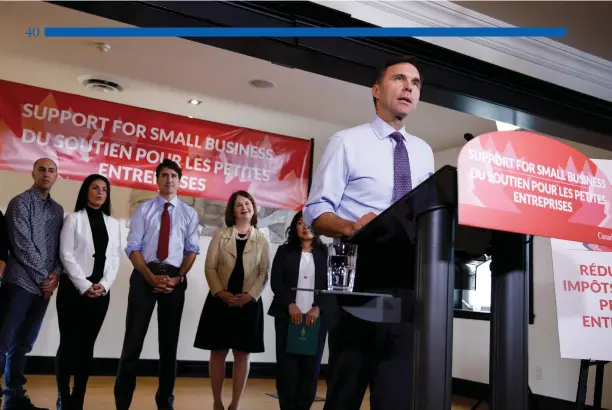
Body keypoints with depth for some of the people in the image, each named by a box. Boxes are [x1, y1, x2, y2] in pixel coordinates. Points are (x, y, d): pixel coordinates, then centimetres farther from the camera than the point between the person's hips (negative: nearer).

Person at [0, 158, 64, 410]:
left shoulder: (57, 210, 16)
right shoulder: (21, 202, -3)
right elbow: (22, 246, -11)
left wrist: (55, 275, -3)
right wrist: (43, 277, -10)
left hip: (44, 286, 6)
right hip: (22, 283, -6)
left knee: (23, 344, 10)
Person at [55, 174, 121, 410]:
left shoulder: (113, 223, 13)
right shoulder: (73, 219, 3)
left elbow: (115, 257, 9)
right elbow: (66, 254, -5)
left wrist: (104, 285, -6)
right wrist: (85, 285, -12)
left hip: (101, 291, 3)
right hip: (74, 288, -3)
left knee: (87, 345, 5)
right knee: (69, 343, -2)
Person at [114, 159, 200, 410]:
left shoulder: (189, 213, 9)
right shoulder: (144, 210, 6)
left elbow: (192, 250, 4)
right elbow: (133, 247, -1)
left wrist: (177, 278, -11)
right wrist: (151, 277, -13)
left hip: (175, 278, 2)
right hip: (144, 275, -1)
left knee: (169, 341, 9)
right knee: (134, 338, -1)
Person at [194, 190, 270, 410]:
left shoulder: (262, 239, 6)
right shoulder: (220, 234, 6)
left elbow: (264, 273, 1)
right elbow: (210, 267, 0)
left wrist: (249, 296, -13)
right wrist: (220, 292, -14)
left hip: (249, 303, 0)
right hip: (220, 301, 0)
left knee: (242, 354, 4)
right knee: (218, 352, 4)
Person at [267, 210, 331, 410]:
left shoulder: (325, 253, 9)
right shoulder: (284, 251, 10)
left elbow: (330, 285, 4)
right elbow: (275, 282, 2)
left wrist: (317, 309, -9)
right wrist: (290, 305, -10)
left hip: (316, 316, 0)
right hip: (287, 315, 0)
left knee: (311, 365, -1)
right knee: (287, 364, -1)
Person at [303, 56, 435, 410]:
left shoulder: (424, 152, 15)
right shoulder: (347, 142, 0)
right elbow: (315, 211, -6)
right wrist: (352, 226, -26)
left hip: (409, 278, 4)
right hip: (358, 275, -4)